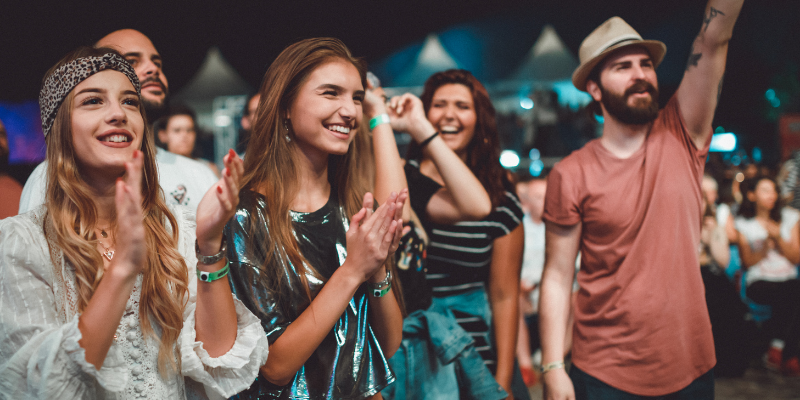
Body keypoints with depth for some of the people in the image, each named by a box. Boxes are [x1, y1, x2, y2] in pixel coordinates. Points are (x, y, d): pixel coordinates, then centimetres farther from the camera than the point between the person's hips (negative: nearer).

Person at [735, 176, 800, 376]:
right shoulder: (743, 223, 6)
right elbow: (748, 262, 2)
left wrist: (778, 238, -9)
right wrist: (766, 245, -13)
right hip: (759, 282, -2)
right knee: (783, 295, -35)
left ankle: (778, 347, -23)